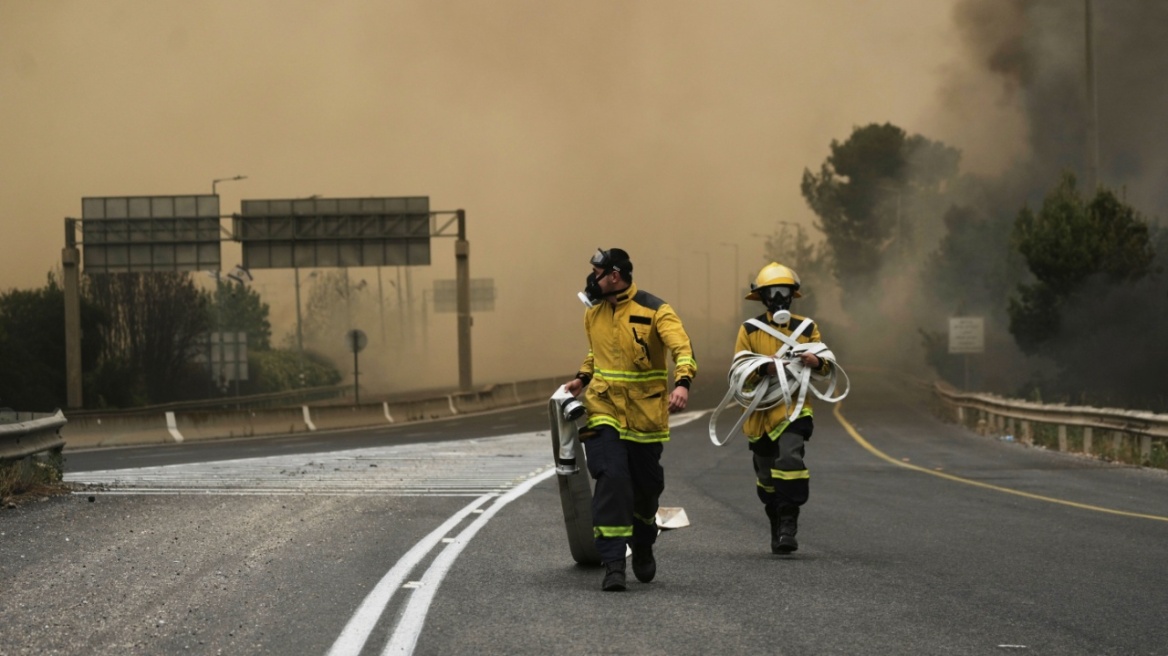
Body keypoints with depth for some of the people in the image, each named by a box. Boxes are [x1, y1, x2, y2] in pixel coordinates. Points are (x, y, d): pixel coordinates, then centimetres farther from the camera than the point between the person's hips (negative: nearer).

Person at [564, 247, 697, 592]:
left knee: (647, 485, 11)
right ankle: (613, 564, -16)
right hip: (604, 409, 2)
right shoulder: (593, 313, 7)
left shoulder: (655, 311, -10)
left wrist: (682, 383, -39)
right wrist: (582, 378, 11)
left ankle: (643, 547, 40)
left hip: (645, 414, -2)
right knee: (611, 479, -16)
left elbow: (681, 348, -22)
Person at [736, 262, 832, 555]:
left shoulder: (807, 328, 9)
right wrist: (764, 368, -19)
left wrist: (817, 362, -11)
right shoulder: (750, 330, 6)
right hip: (761, 412, 2)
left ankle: (788, 526, -22)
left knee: (790, 460, -24)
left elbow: (827, 367, 13)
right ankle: (777, 527, 25)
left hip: (794, 409, -2)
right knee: (767, 476, 9)